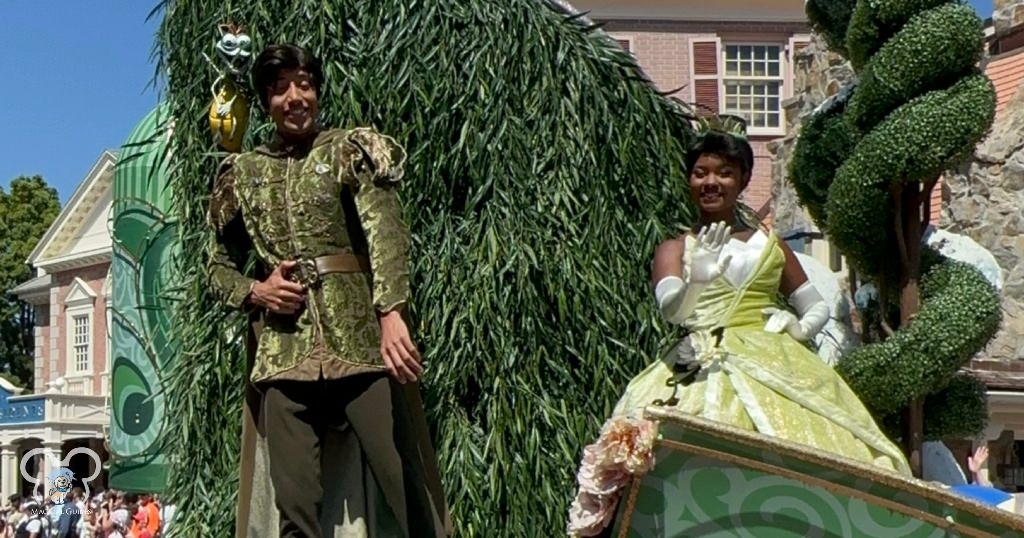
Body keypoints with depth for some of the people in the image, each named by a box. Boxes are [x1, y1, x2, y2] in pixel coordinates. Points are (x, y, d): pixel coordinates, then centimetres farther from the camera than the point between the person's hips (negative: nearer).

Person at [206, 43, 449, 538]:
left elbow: (384, 229, -9)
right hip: (284, 352, 3)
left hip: (363, 341, -2)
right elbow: (220, 264, 22)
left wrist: (391, 313, -26)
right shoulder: (242, 173, 16)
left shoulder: (350, 150, 7)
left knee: (411, 493, -6)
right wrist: (255, 291, -2)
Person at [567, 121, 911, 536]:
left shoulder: (770, 244, 19)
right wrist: (696, 275, -28)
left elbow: (819, 308, 22)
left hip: (770, 361, 2)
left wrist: (799, 328, 1)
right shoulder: (675, 248, 12)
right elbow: (671, 308, -8)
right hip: (700, 369, -2)